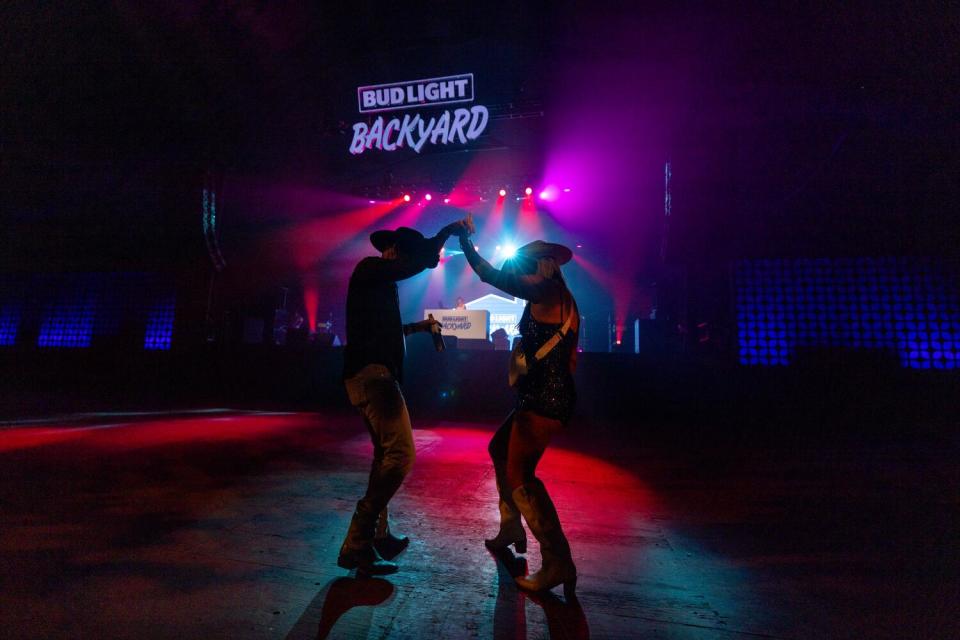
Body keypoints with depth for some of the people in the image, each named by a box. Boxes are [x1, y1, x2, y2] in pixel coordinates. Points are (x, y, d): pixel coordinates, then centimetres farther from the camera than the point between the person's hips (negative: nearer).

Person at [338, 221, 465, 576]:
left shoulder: (379, 280, 23)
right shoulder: (369, 268, -5)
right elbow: (422, 262, -19)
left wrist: (415, 327, 32)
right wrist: (448, 230, -6)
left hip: (373, 374, 11)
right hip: (372, 373, -11)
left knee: (387, 455, 17)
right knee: (400, 454, -17)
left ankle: (378, 536, 26)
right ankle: (357, 546, -11)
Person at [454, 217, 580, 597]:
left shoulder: (545, 294, -11)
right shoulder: (563, 303, 16)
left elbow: (490, 275, -9)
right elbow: (569, 361, 19)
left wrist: (464, 239, 5)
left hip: (543, 400, -10)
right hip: (550, 396, 10)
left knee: (519, 473, -7)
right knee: (500, 449, 22)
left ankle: (558, 563, -2)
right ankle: (511, 528, 33)